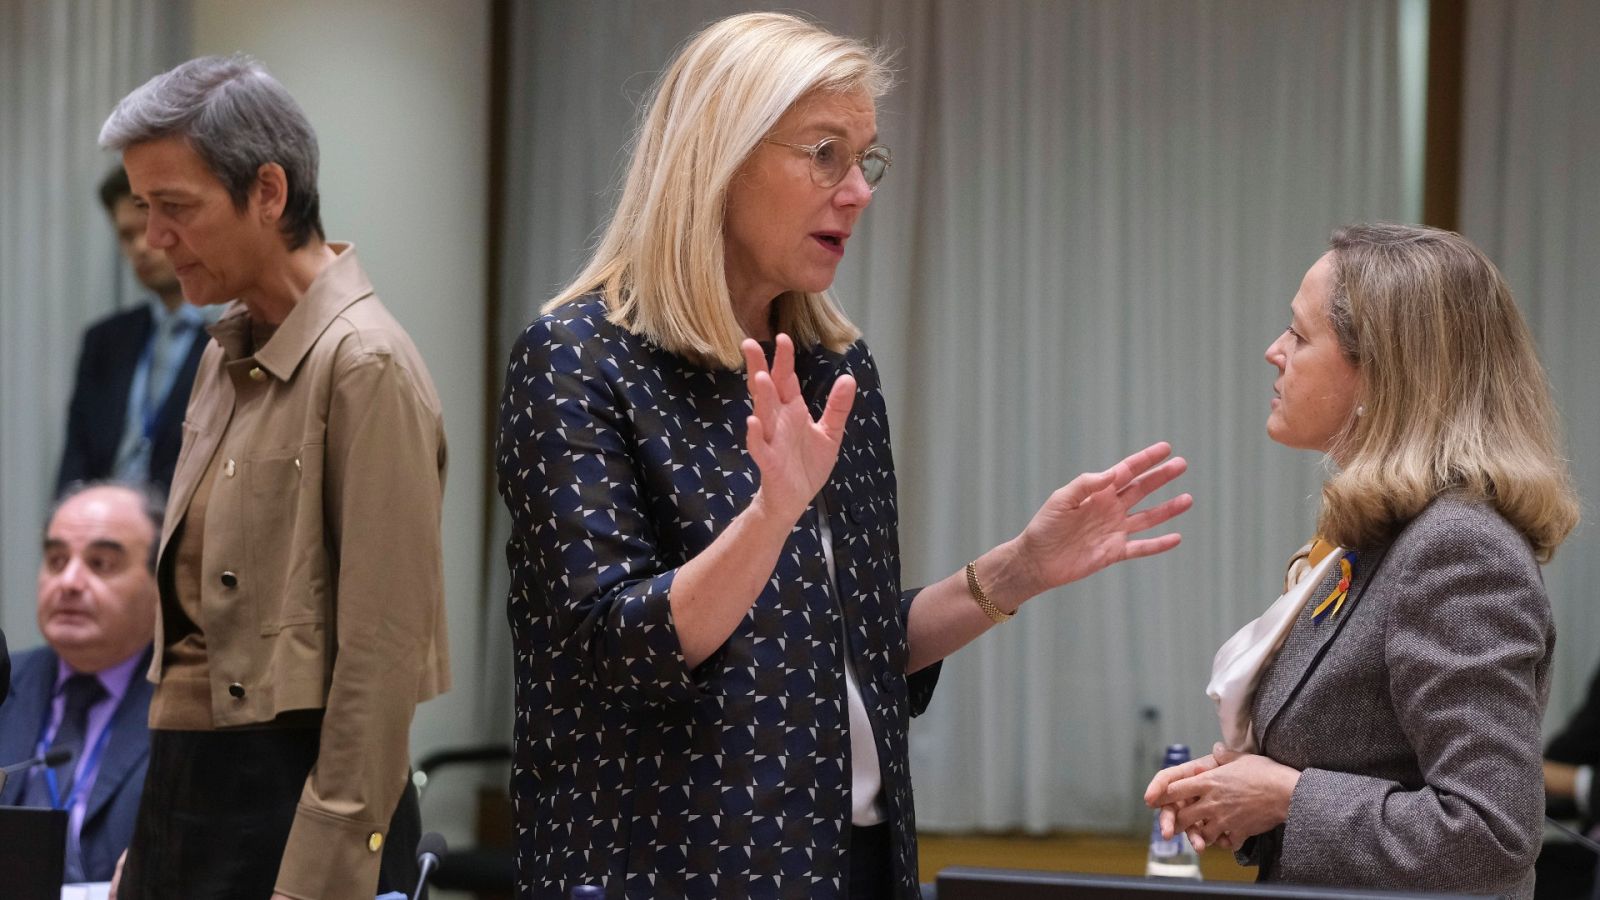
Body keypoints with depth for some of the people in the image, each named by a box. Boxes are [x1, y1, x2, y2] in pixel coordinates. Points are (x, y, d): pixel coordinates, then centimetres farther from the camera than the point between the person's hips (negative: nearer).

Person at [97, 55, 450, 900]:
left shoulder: (364, 367, -13)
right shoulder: (230, 351, 11)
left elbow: (381, 652, -16)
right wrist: (156, 821, 11)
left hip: (288, 789, -8)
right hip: (185, 781, 8)